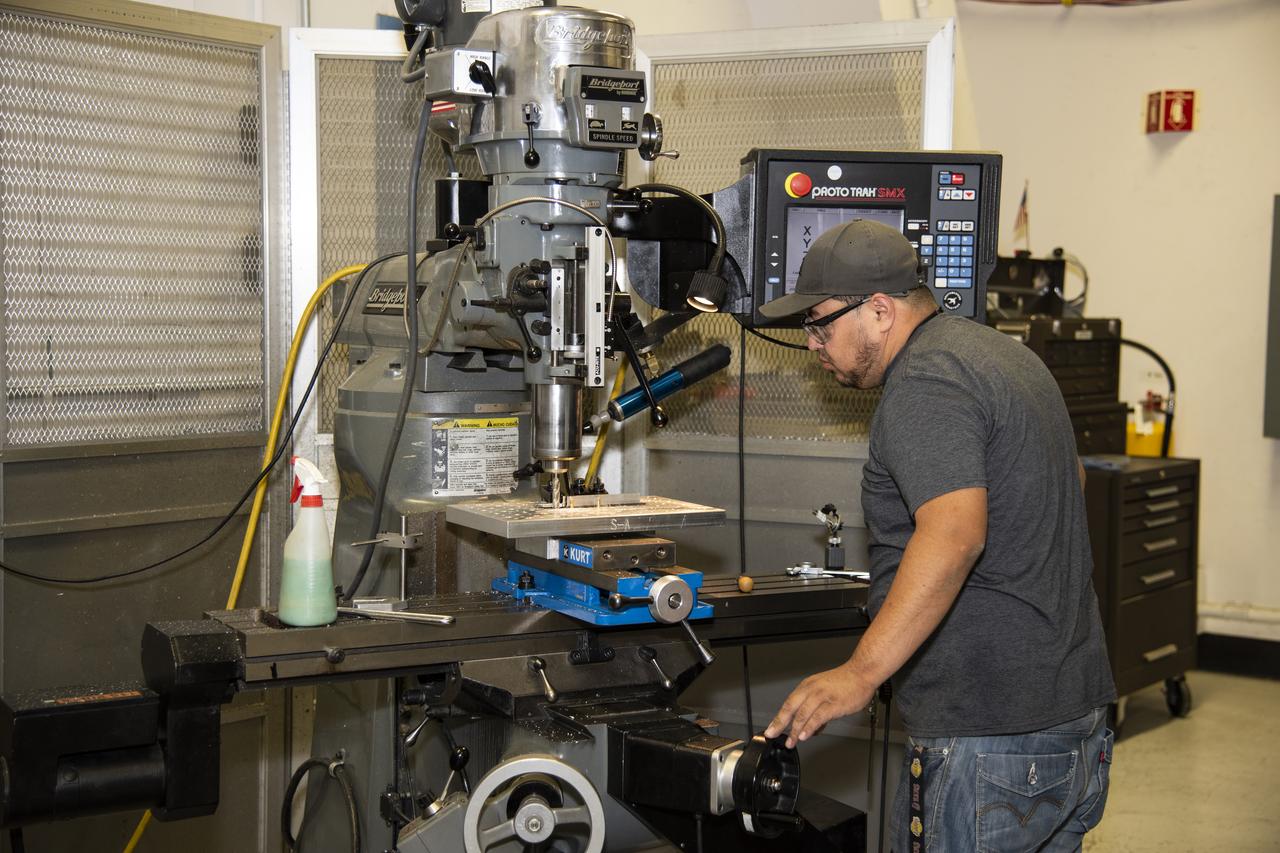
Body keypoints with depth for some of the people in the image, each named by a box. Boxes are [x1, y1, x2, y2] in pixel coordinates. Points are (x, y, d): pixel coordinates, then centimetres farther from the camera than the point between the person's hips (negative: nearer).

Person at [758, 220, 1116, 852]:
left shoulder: (925, 385, -17)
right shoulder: (1001, 350, 16)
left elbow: (953, 535, -32)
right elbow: (1070, 478, 31)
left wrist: (860, 674, -35)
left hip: (987, 737, -10)